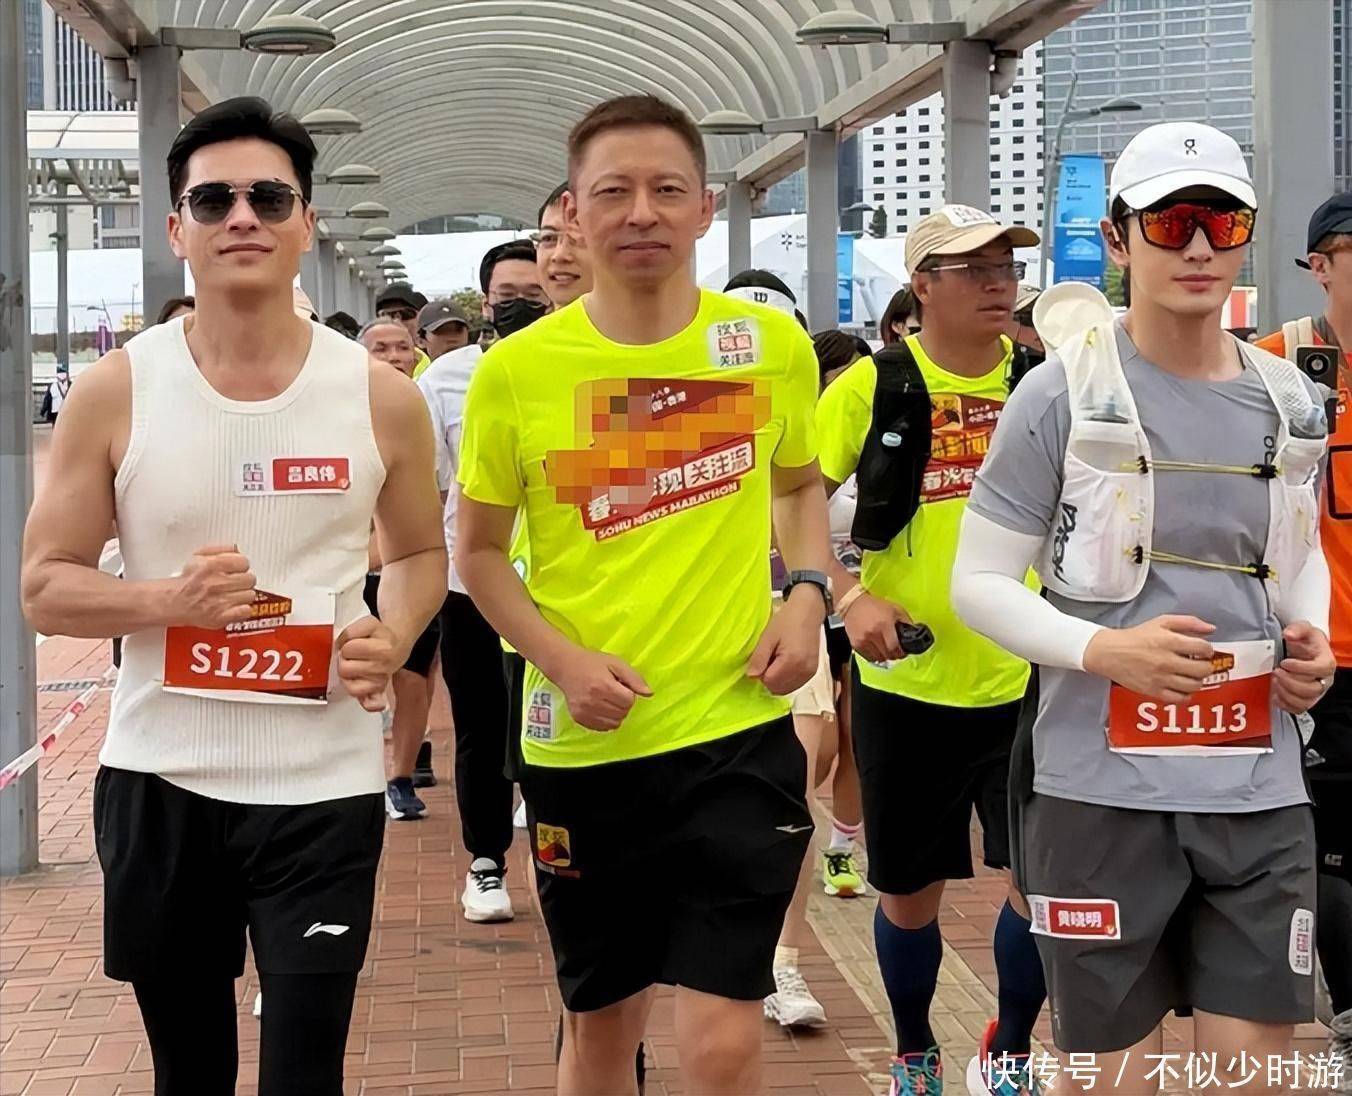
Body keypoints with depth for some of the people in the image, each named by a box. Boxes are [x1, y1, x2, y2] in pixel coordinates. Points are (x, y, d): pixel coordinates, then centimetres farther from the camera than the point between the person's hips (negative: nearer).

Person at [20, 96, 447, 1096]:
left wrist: (395, 635, -9)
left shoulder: (381, 398, -2)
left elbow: (421, 551, 13)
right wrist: (167, 600, -20)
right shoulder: (115, 392, -4)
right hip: (159, 779, 1)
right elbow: (45, 585, 0)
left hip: (323, 783, -1)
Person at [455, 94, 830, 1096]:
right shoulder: (516, 371, -6)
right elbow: (479, 551, 4)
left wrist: (807, 594, -2)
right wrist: (557, 658, -12)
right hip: (581, 744, 1)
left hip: (738, 730, 0)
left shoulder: (774, 345, -2)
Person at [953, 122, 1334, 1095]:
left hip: (1259, 791, 4)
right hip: (1103, 788, -4)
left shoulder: (1291, 404, 8)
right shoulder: (1064, 393, -6)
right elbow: (978, 582, -5)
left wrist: (1311, 638, 1)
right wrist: (1105, 650, -21)